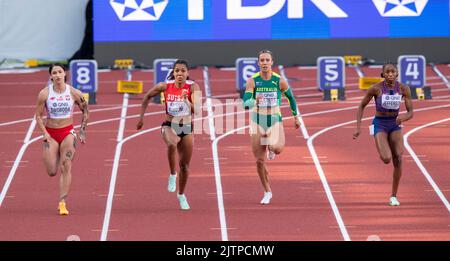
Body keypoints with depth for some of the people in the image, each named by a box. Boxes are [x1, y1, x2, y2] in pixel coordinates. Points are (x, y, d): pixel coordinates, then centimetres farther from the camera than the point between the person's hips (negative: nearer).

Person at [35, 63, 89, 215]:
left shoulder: (74, 93, -7)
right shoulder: (44, 94, -8)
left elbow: (85, 111, 8)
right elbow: (38, 116, -1)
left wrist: (82, 131, 3)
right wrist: (45, 133, -12)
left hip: (68, 132, 0)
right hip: (50, 133, 0)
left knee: (66, 167, -15)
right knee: (52, 172, -5)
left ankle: (62, 202, -12)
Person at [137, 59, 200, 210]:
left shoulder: (192, 87, -13)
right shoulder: (165, 86, -10)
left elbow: (196, 110, -24)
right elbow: (147, 97, 8)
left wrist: (187, 101, -42)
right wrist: (141, 117, 8)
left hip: (186, 128, 1)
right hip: (169, 126, -1)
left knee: (185, 165, 11)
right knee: (172, 144, -38)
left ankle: (181, 195, 35)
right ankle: (172, 175, -17)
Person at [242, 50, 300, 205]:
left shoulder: (279, 81, -4)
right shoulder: (252, 81, -6)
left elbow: (291, 97, 13)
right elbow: (245, 104, -14)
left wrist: (295, 117, 19)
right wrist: (254, 101, -36)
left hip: (275, 121, -1)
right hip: (257, 121, 1)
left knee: (278, 148, -30)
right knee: (259, 161, 2)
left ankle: (271, 148, 11)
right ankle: (267, 192, 22)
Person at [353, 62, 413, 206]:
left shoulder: (404, 89, -9)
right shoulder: (376, 88, -15)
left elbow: (410, 113, -6)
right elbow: (361, 106, -3)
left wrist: (403, 118, -30)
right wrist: (358, 127, -10)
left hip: (395, 125, 3)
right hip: (379, 125, -3)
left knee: (398, 160, -10)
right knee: (386, 159, -21)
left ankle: (393, 196, 3)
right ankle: (384, 151, 20)